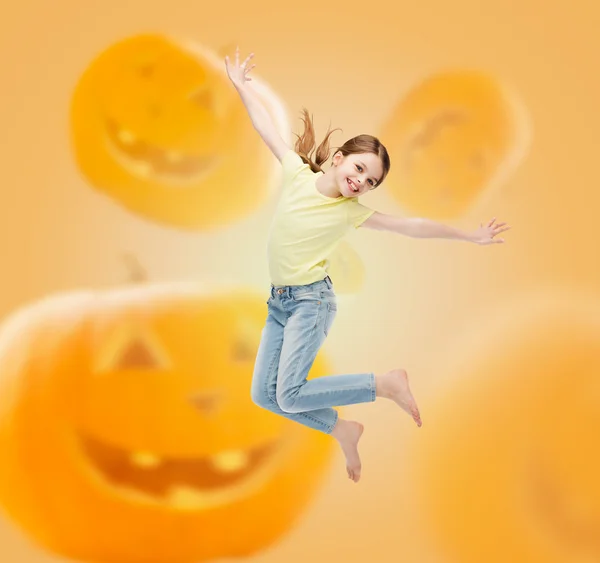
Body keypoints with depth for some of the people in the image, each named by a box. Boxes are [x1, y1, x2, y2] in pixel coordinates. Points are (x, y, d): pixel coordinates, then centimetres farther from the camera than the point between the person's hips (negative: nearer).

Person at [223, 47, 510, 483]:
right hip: (279, 301, 5)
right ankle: (342, 431, 18)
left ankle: (387, 383, -4)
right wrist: (242, 86, 13)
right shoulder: (298, 173, 0)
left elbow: (411, 226, -1)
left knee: (289, 395, -18)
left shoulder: (353, 212, -6)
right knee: (264, 394, 1)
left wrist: (469, 236, 2)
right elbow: (268, 128, 7)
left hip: (312, 300, -5)